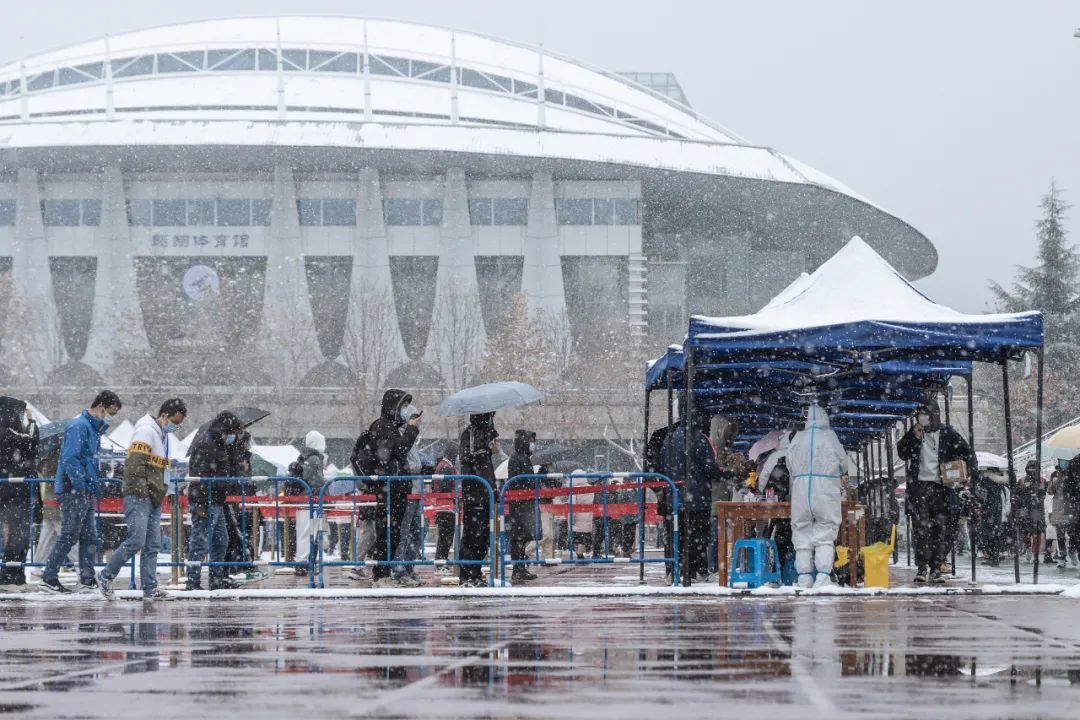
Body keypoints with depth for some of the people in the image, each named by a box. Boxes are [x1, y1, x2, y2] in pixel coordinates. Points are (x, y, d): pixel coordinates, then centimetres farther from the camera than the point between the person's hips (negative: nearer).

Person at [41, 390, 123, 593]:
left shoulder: (94, 428, 19)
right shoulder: (79, 426, -13)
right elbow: (70, 459, -21)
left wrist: (90, 490, 17)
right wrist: (81, 488, -20)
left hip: (85, 492, 10)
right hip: (73, 491, -10)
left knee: (90, 536, 8)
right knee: (69, 536, -7)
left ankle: (87, 578, 10)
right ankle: (49, 577, -2)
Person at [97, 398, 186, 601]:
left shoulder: (162, 435, 21)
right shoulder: (146, 431, -10)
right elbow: (135, 462, -20)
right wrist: (141, 490, -23)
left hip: (153, 499, 10)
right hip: (139, 497, -10)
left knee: (153, 545, 5)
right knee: (136, 540, -14)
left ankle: (150, 588, 5)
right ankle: (106, 577, -3)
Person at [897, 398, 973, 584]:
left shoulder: (947, 434, 5)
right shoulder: (915, 433, 11)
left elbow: (968, 455, 6)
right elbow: (902, 453, 7)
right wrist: (914, 437, -7)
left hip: (941, 487, -1)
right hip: (920, 485, 1)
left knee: (941, 527, -2)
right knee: (920, 527, -7)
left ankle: (936, 568, 4)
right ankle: (922, 567, -5)